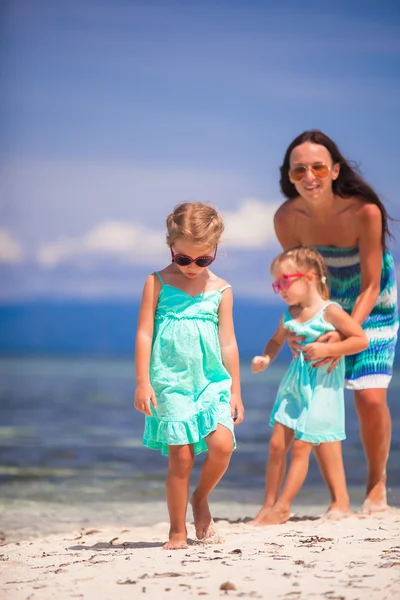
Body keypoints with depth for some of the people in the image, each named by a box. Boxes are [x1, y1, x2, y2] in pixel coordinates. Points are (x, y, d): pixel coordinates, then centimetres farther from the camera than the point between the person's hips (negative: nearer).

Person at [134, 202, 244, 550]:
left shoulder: (220, 290, 6)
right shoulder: (158, 283, 1)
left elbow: (228, 342, 10)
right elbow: (144, 334, 0)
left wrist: (235, 389, 10)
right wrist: (143, 383, -5)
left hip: (212, 380, 2)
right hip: (171, 381, -2)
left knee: (222, 444, -15)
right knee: (181, 455, -5)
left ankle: (200, 498, 14)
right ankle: (177, 531, 8)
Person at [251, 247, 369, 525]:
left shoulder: (330, 311, -13)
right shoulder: (290, 316, 5)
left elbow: (361, 340, -15)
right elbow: (277, 340, 24)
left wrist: (326, 349, -21)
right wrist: (266, 359, 4)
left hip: (321, 388, -6)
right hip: (294, 385, 6)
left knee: (300, 447, -4)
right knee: (277, 444, 3)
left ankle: (282, 506, 2)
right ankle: (269, 504, 12)